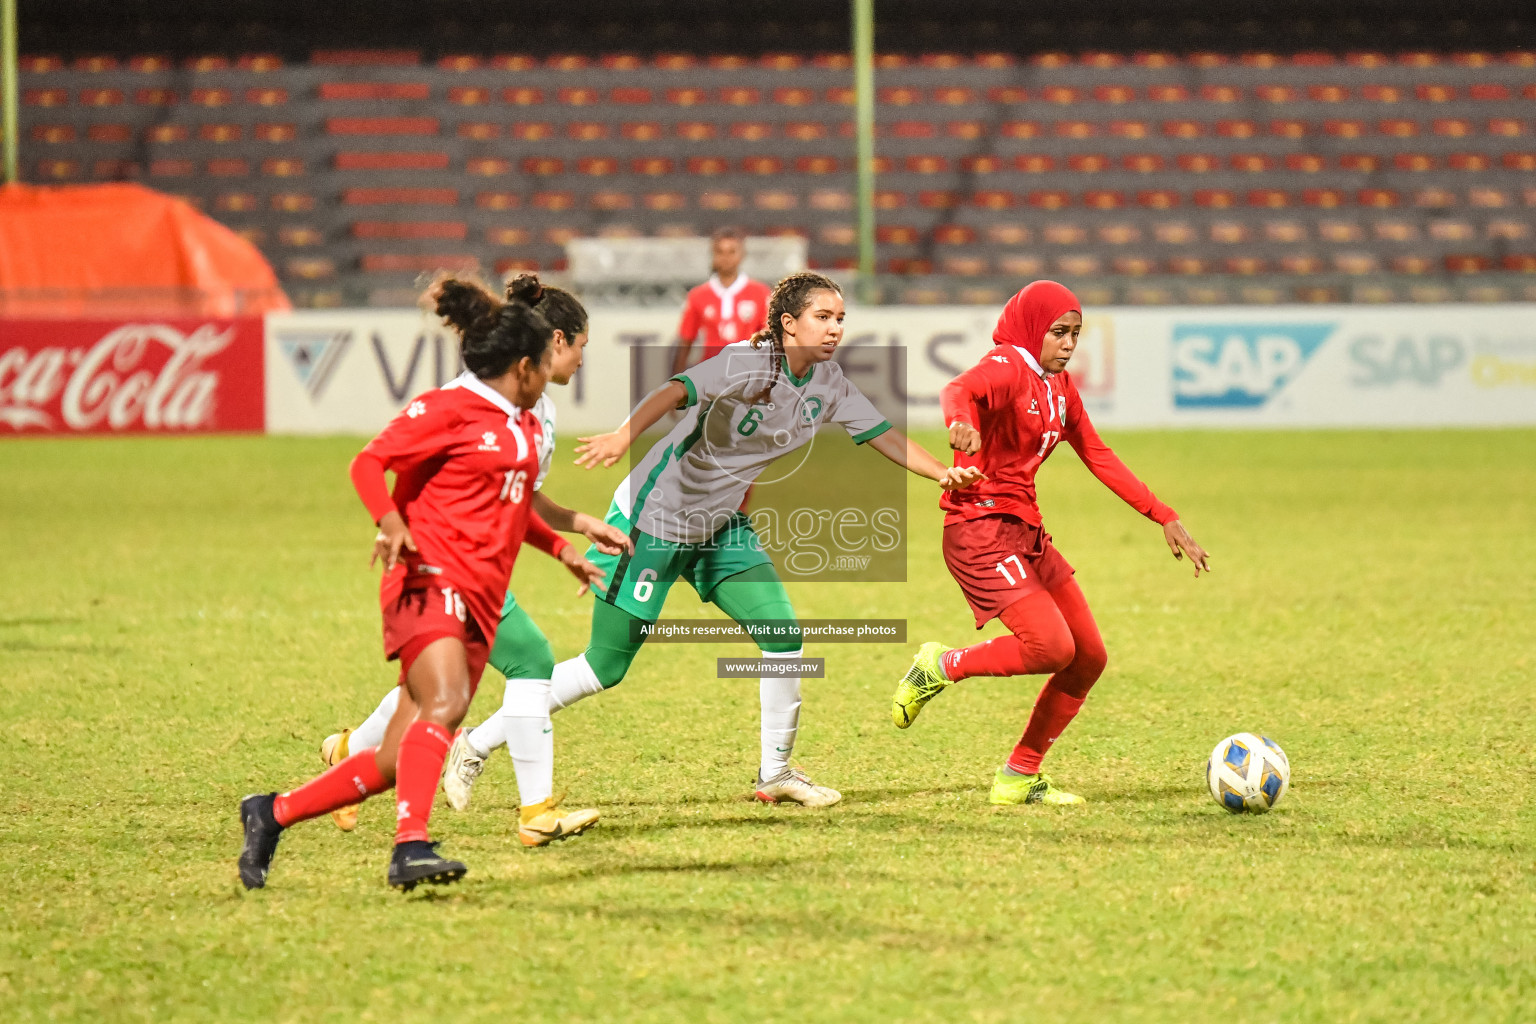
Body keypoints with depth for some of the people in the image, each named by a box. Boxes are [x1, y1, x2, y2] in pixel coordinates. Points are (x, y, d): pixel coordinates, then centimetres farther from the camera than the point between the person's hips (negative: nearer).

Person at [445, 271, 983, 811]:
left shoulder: (827, 381, -2)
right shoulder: (748, 362, -24)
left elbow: (881, 433, 4)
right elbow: (677, 391, -38)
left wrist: (941, 472, -10)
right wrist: (623, 435, -56)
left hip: (719, 526, 7)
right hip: (655, 513, -7)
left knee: (783, 632, -9)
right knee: (605, 666, -3)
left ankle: (775, 772, 7)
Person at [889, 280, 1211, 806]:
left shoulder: (1058, 385, 16)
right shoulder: (1007, 368, -12)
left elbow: (1098, 457, 23)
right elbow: (959, 389, -34)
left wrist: (1164, 517, 18)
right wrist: (961, 421, -60)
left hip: (1025, 532, 9)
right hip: (981, 528, -9)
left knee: (1089, 658, 6)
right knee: (1052, 647, -24)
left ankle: (1019, 778, 15)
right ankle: (940, 667, -1)